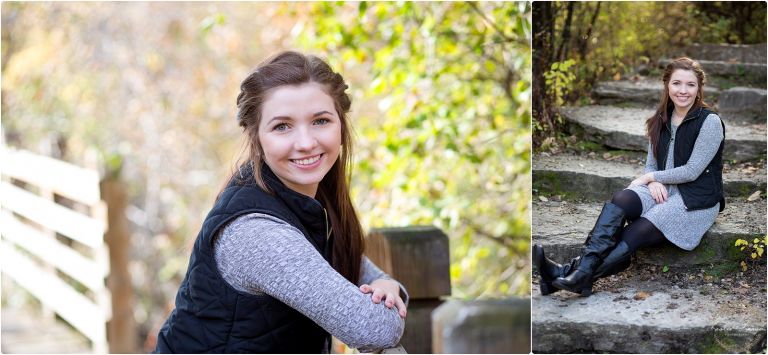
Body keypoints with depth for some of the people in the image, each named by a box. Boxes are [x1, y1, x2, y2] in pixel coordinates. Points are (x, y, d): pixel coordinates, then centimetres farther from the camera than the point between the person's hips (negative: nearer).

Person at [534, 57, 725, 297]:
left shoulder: (710, 122, -8)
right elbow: (651, 165, 12)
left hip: (697, 199, -5)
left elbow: (692, 171, -13)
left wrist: (650, 177, -8)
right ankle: (584, 266, -45)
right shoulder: (661, 121, 11)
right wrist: (653, 182, -11)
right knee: (619, 201, -27)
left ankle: (577, 274, -37)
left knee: (638, 231, -29)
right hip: (663, 190, 5)